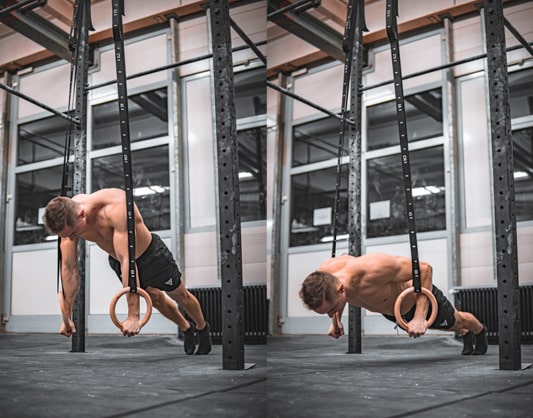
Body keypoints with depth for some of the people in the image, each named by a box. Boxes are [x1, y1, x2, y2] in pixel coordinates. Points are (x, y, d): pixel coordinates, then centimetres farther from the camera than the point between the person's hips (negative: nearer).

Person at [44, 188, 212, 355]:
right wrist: (66, 317, -14)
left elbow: (127, 261, -46)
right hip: (117, 260, 5)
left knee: (180, 296, 18)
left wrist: (133, 316, -46)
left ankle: (202, 328, 47)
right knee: (155, 299, 25)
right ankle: (187, 329, 52)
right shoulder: (68, 218, -26)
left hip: (150, 253, -5)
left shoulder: (116, 207, -44)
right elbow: (69, 268, -18)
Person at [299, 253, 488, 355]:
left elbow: (424, 269, -38)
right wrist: (336, 320, -11)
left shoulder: (372, 270, -51)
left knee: (454, 320, 31)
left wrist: (420, 318, -41)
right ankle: (465, 334, 70)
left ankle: (480, 330, 66)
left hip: (419, 299, -5)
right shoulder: (325, 273, -33)